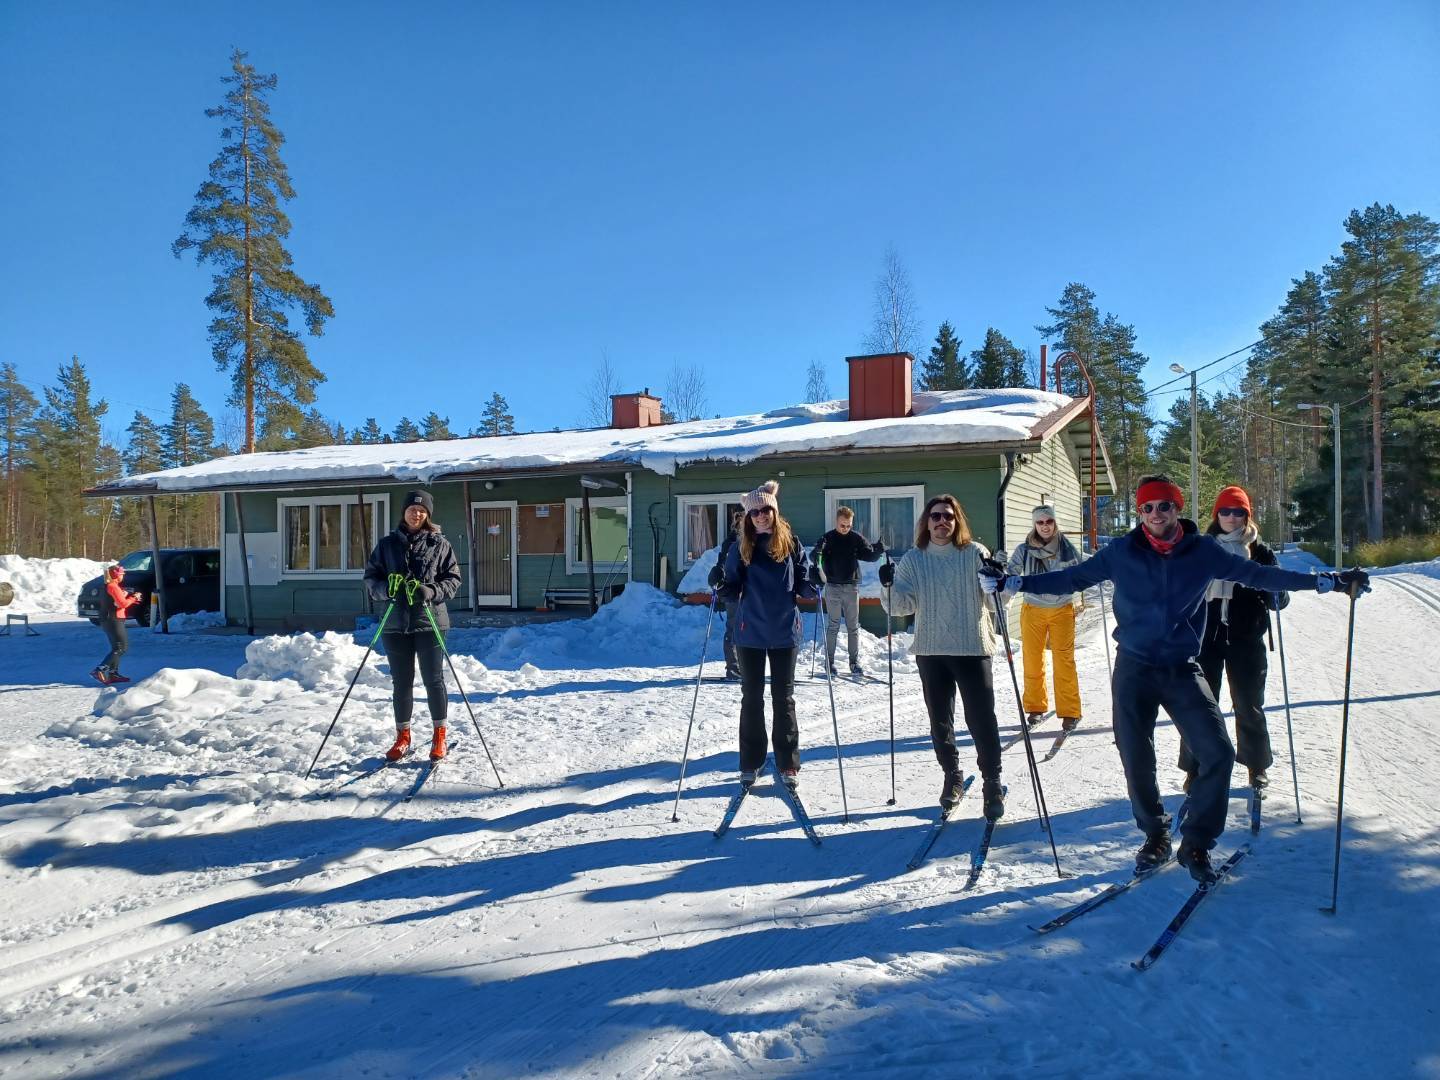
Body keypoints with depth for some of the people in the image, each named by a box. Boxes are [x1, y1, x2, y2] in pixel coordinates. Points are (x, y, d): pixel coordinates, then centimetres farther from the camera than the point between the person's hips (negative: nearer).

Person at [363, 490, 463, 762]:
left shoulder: (439, 544, 1)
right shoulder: (387, 544, 7)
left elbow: (453, 579, 1)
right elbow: (371, 576, 9)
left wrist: (432, 591, -17)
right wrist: (386, 589, -12)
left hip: (430, 622, -2)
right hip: (396, 623, 2)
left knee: (433, 679, 3)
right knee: (402, 682, 11)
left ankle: (439, 736, 16)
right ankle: (402, 737, 24)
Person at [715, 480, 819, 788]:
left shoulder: (791, 544, -1)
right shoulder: (740, 548, 0)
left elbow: (803, 583, 4)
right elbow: (733, 588, 4)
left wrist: (814, 586, -16)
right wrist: (723, 587, -17)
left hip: (784, 631, 0)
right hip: (750, 633, 1)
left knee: (783, 698, 7)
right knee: (751, 698, 9)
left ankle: (788, 764, 15)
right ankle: (750, 763, 19)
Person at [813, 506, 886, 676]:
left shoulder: (856, 539, 3)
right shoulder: (828, 538, -3)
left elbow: (869, 555, 3)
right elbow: (814, 555, -10)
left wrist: (878, 549, -18)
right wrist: (817, 554, -34)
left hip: (851, 587, 2)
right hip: (833, 587, -2)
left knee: (853, 627, 7)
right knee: (833, 626, 2)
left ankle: (855, 662, 13)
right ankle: (829, 662, 8)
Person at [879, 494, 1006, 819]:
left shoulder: (974, 553, -1)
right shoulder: (913, 559, 4)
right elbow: (902, 606, 0)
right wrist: (889, 587, -19)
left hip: (972, 648, -2)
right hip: (930, 650, 3)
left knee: (981, 718, -3)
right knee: (940, 719, 12)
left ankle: (993, 783, 11)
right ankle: (952, 777, 30)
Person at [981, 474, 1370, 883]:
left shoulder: (1203, 551, -2)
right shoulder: (1121, 552, -4)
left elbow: (1257, 574, 4)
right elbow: (1072, 577, 2)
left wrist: (1329, 581, 2)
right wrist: (1011, 582, -3)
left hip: (1182, 669, 1)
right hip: (1133, 669, 0)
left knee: (1218, 754, -8)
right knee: (1136, 759, 6)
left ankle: (1197, 842, 11)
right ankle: (1155, 836, 30)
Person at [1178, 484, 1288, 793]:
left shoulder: (1259, 551, 4)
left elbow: (1274, 594, 5)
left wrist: (1278, 597, -17)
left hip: (1246, 638, 0)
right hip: (1207, 635, 0)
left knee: (1249, 704, 8)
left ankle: (1257, 765, 24)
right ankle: (1195, 767, 11)